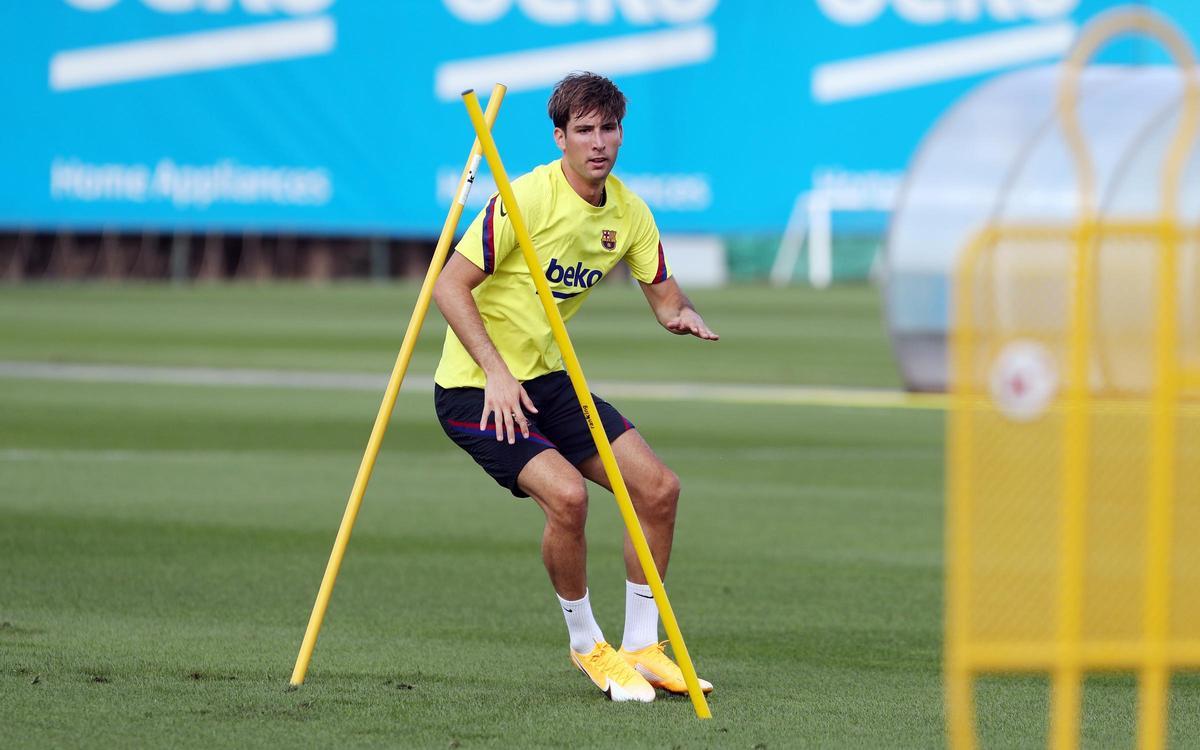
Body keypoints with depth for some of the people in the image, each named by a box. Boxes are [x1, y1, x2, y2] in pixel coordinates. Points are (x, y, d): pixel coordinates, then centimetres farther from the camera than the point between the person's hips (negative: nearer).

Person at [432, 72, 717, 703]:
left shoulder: (627, 212, 2)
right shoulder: (525, 199, -20)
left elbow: (664, 296, 11)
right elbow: (449, 285, -19)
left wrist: (683, 315, -14)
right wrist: (497, 372, -26)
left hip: (548, 379, 7)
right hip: (475, 389, -7)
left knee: (658, 487, -1)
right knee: (566, 492, -28)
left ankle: (641, 649, 15)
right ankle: (587, 646, -4)